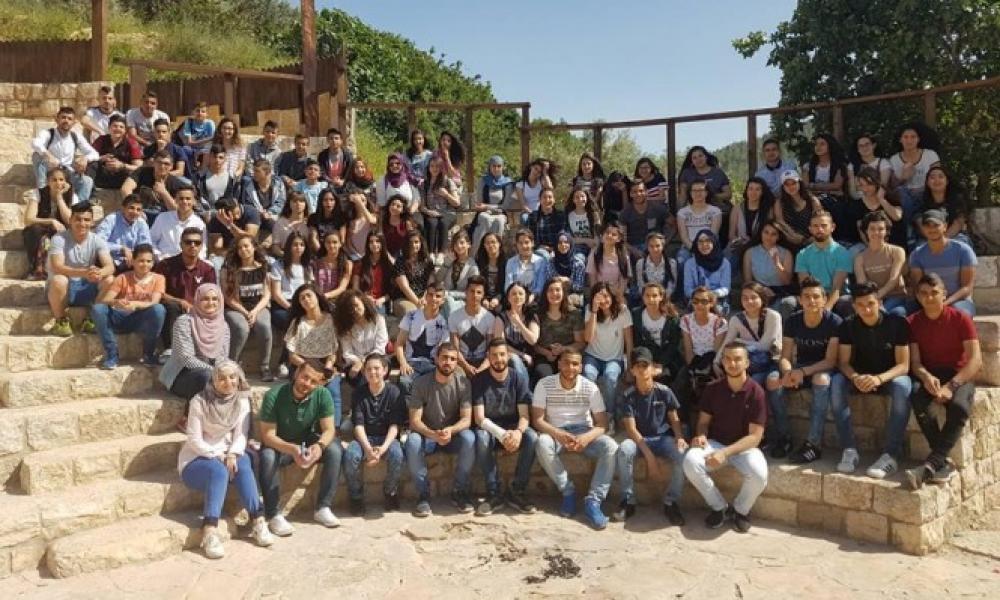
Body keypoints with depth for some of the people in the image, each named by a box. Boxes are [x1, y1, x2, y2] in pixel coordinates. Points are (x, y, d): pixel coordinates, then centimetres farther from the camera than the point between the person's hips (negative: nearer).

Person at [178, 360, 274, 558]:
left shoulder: (242, 400, 1)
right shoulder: (200, 401, -11)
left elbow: (242, 434, -5)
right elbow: (194, 440, -12)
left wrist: (232, 454, -23)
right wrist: (217, 456, -22)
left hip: (227, 455, 3)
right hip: (197, 459, -3)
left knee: (243, 464, -30)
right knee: (219, 471, -35)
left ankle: (258, 521, -32)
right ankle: (210, 532, -43)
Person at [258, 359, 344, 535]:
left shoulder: (323, 395, -17)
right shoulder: (273, 396, -24)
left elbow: (329, 429, -16)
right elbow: (267, 435, -24)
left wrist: (319, 446, -39)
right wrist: (292, 449, -42)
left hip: (309, 442, 2)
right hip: (280, 444, -2)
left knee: (335, 450, -24)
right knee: (267, 457, -34)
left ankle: (322, 508, -14)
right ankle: (273, 515, -22)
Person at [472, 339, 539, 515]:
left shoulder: (519, 378, -5)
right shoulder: (479, 379, -8)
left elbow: (524, 415, -9)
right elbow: (479, 417, -14)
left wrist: (518, 431, -33)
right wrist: (501, 434, -32)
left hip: (513, 428, 1)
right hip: (490, 429, -1)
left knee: (532, 438, -30)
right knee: (481, 438, -35)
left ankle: (517, 491, -14)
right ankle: (494, 494, -22)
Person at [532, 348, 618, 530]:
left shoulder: (590, 387, -6)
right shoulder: (544, 384, -9)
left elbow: (602, 424, -6)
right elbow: (537, 420, -12)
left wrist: (586, 438, -29)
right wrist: (559, 435, -31)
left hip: (584, 432, 1)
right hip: (555, 432, -1)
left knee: (611, 447, -27)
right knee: (542, 444, -36)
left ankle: (593, 500, -23)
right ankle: (568, 492, -18)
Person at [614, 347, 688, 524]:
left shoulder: (664, 392, -6)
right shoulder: (628, 395, -8)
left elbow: (674, 420, 2)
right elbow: (631, 429, -14)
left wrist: (680, 438, -21)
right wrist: (649, 456, -23)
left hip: (663, 437, 1)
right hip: (639, 438, -1)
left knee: (682, 454, -31)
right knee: (624, 449, -35)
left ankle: (671, 502, -10)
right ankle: (628, 500, -17)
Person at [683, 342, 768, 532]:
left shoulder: (756, 392, -11)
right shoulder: (713, 389, -1)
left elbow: (755, 437, -13)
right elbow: (703, 421, 8)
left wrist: (726, 452, -24)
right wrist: (701, 435, -17)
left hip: (744, 447, -2)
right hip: (715, 443, 2)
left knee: (759, 474, -33)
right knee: (690, 461, -28)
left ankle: (740, 509, 2)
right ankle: (719, 507, -3)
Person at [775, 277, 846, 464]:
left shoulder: (834, 322, -17)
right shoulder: (792, 321, -6)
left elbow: (830, 361, -21)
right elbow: (785, 357, -8)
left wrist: (803, 372, -37)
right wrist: (788, 372, -33)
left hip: (824, 369, -3)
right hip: (800, 367, 3)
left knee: (822, 380, -38)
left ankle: (814, 444, -33)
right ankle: (783, 436, -14)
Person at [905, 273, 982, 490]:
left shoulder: (961, 318, -5)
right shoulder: (913, 322, 3)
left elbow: (976, 360, -13)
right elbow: (915, 362, -2)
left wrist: (951, 386, -26)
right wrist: (926, 377, -26)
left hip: (958, 375, -2)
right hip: (929, 375, 2)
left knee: (959, 406, -36)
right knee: (917, 397, -34)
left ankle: (930, 465, -37)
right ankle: (943, 462, -29)